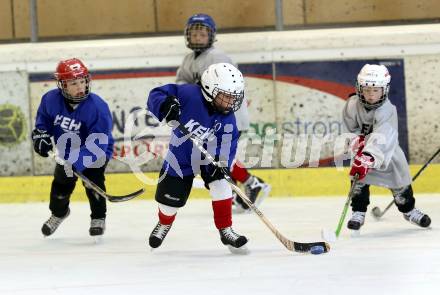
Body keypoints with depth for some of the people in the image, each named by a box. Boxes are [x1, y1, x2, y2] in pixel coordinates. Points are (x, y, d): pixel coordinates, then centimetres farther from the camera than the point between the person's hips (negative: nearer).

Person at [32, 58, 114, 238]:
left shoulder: (97, 107, -34)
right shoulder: (51, 99, -20)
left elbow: (96, 144, -36)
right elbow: (43, 120, 4)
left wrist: (75, 163, -44)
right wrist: (40, 135, -14)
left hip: (96, 152, -4)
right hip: (67, 150, 4)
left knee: (93, 182, -17)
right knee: (61, 182, 6)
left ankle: (98, 218, 5)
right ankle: (58, 213, 35)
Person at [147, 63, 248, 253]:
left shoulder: (227, 119, -18)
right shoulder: (189, 94, -29)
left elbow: (227, 145, -21)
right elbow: (156, 95, -28)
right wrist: (164, 105, -50)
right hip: (180, 158, -2)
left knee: (220, 186, -20)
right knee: (170, 199, 7)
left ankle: (226, 231, -4)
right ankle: (164, 224, 44)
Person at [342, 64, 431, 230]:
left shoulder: (387, 111, -34)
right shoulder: (353, 105, -22)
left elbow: (380, 138, -46)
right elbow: (350, 128, -4)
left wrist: (368, 158, -57)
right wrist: (358, 140, -21)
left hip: (387, 149, -2)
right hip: (363, 147, 2)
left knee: (400, 180, 2)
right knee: (359, 178, -16)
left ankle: (409, 210, 26)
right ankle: (358, 213, -3)